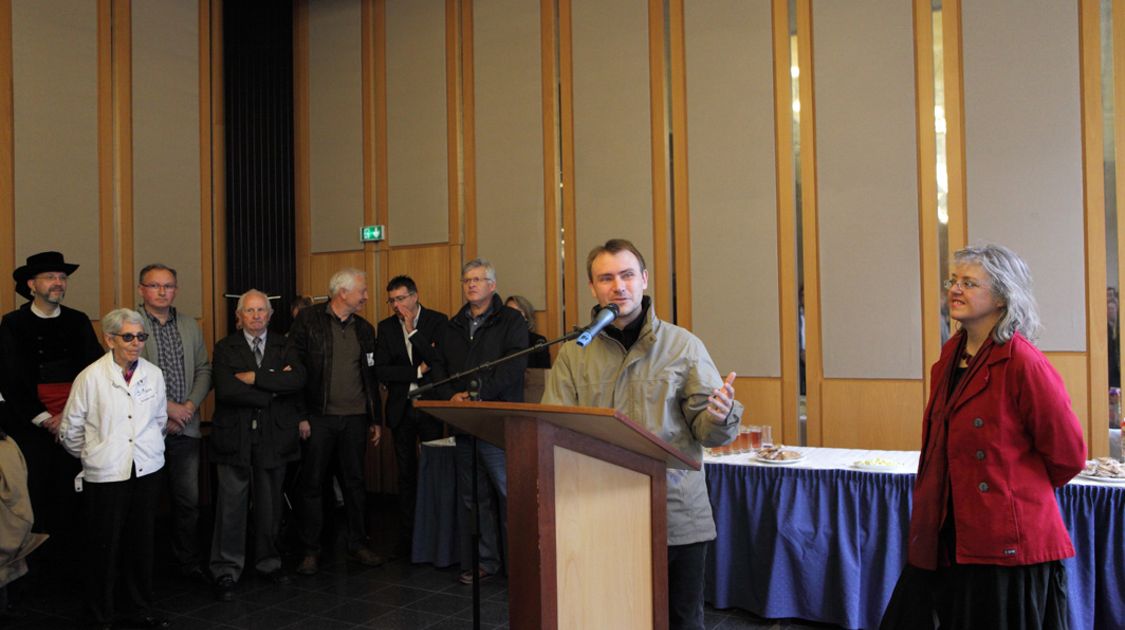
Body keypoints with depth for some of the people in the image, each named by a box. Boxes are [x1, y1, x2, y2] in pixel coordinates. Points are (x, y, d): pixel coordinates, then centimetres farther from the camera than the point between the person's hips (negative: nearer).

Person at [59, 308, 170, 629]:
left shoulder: (153, 374, 3)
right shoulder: (91, 377, -7)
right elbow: (70, 429, 2)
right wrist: (93, 456, 11)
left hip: (147, 471, 3)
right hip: (105, 474, -3)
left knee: (142, 544, 11)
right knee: (104, 547, 4)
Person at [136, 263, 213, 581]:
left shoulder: (190, 326, 13)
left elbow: (204, 369, 12)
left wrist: (190, 405, -4)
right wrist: (167, 407, -13)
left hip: (185, 427, 4)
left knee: (189, 499, 9)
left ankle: (188, 560, 21)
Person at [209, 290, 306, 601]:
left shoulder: (284, 347, 7)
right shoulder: (225, 349, 2)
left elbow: (297, 380, -13)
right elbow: (226, 390, -15)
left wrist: (254, 377, -16)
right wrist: (273, 387, -13)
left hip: (273, 438, 2)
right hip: (235, 437, -2)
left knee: (270, 504, 12)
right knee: (231, 506, 0)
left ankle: (268, 562, 27)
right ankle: (226, 571, 11)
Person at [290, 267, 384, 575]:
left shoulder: (364, 328, 12)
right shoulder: (309, 321, -4)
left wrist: (376, 419, 13)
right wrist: (300, 415, -10)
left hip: (355, 418, 4)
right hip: (319, 418, -4)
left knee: (355, 483, 10)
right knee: (312, 483, 3)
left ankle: (358, 545, 21)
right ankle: (310, 550, 14)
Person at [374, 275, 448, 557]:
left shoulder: (438, 321, -2)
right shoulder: (386, 327, 6)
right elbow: (381, 371, -3)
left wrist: (412, 330, -14)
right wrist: (418, 371, -11)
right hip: (401, 407, 3)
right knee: (406, 475, 9)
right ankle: (407, 536, 17)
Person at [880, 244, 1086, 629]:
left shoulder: (1022, 363, -15)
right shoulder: (950, 356, 9)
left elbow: (1067, 455, -9)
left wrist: (1020, 491, 4)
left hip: (1006, 544, -7)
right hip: (946, 540, 8)